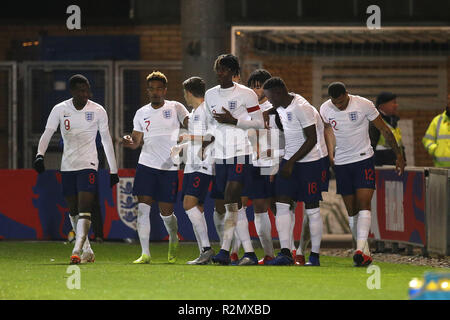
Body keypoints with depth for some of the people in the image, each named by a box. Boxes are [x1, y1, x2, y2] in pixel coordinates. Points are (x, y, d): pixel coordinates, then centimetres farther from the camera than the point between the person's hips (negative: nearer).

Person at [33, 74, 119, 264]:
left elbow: (106, 141, 5)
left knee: (84, 210, -17)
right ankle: (87, 250, 25)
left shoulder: (98, 111, -2)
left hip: (88, 165, -3)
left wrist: (113, 170, 8)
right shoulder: (60, 110, 0)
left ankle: (77, 252, -27)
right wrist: (40, 155, -22)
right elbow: (47, 133, -3)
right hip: (67, 166, 3)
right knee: (73, 211, 10)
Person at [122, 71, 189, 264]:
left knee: (166, 213, 1)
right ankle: (145, 253, -6)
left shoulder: (175, 108, 2)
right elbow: (136, 142, 13)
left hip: (169, 168, -2)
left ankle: (173, 240, 33)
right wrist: (129, 142, -10)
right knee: (143, 208, -9)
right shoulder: (142, 113, 11)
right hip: (146, 165, 3)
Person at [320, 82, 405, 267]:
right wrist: (330, 156, 14)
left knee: (363, 205, -17)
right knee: (351, 210, 3)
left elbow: (384, 130, -2)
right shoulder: (325, 109, -3)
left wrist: (399, 155, 1)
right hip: (341, 164, 3)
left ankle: (360, 250, -27)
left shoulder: (363, 105, -11)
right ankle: (365, 254, 10)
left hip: (363, 160, -3)